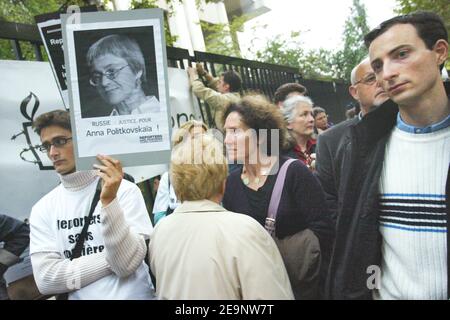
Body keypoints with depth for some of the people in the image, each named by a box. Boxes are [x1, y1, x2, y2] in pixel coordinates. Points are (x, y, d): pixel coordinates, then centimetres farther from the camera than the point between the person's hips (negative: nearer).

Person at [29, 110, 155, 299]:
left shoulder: (125, 190, -7)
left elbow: (127, 264, -14)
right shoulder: (42, 209, 2)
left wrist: (109, 202, -24)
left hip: (132, 295, -2)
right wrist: (113, 259, -12)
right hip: (78, 297, 2)